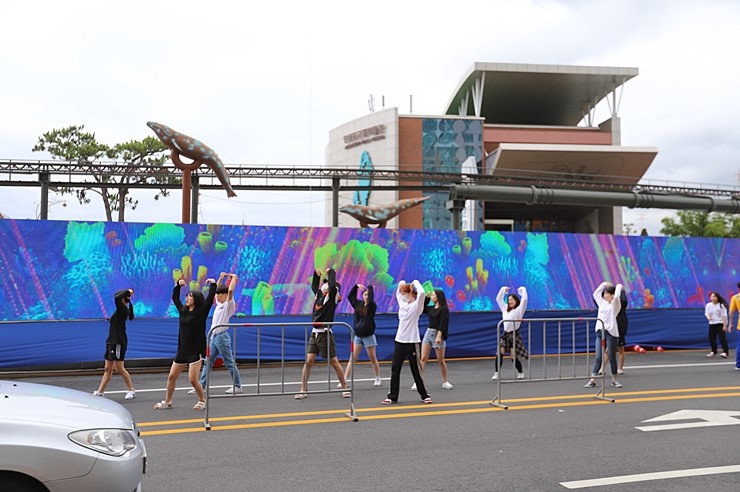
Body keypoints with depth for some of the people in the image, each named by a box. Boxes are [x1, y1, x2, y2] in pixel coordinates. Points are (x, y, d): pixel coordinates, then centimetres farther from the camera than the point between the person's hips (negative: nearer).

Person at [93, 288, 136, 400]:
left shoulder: (123, 309, -16)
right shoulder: (121, 310, 9)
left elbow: (117, 297, -30)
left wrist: (127, 291, -16)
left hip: (118, 343, -9)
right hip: (111, 342, 9)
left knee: (119, 369, -3)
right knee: (108, 369, 11)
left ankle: (132, 390, 7)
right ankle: (100, 391, 14)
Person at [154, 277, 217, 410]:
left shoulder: (201, 312, -8)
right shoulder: (183, 311, 9)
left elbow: (210, 299, -21)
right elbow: (175, 298, 21)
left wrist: (213, 285, -18)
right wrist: (178, 285, 15)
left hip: (196, 351, -7)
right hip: (182, 350, 7)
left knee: (193, 379, -9)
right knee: (171, 376, 10)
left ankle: (202, 401, 13)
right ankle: (167, 402, 27)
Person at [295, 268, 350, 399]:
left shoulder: (332, 297, -6)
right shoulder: (319, 294, 12)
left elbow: (332, 285, -24)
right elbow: (313, 286, 31)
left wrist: (331, 272, -11)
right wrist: (317, 274, 20)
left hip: (325, 334, -6)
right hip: (314, 333, 6)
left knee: (334, 362, 3)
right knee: (308, 361, 0)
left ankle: (344, 388, 16)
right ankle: (303, 390, 6)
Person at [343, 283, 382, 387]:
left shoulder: (372, 306, -7)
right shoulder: (358, 304, 4)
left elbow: (371, 299, -26)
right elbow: (350, 296, 10)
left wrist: (370, 288, -18)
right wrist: (356, 286, 0)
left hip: (369, 336, -3)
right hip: (357, 335, 3)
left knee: (373, 358, 7)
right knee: (352, 358, 0)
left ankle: (378, 379, 22)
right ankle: (345, 380, -2)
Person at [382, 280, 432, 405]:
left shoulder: (416, 306, -9)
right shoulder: (402, 304, 10)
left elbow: (421, 293, -27)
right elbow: (398, 292, 25)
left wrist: (415, 282, -13)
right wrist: (401, 284, 9)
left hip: (412, 342, -6)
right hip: (399, 341, 6)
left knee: (416, 370, 3)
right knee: (395, 369, 4)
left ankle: (424, 395, 18)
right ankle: (392, 396, 11)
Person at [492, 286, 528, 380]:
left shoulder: (519, 309, -3)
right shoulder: (505, 308, 13)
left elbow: (525, 299, -15)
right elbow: (498, 299, 20)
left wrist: (522, 290, -3)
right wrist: (503, 290, 18)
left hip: (514, 334, -5)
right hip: (505, 334, 5)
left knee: (514, 357, -4)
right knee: (499, 354, -6)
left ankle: (520, 373, 18)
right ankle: (496, 373, 0)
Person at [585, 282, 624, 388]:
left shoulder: (615, 305, -3)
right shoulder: (602, 303, 13)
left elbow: (616, 297, -21)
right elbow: (595, 293, 18)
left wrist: (619, 287, -6)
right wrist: (604, 284, 19)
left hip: (611, 333, -4)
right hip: (600, 332, 4)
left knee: (612, 357, 4)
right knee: (598, 357, 2)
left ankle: (614, 379, 18)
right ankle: (592, 380, 0)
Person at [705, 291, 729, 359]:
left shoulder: (721, 305, -8)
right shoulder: (708, 305, 3)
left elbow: (724, 316, -8)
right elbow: (707, 313, 3)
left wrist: (724, 325, -13)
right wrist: (708, 317, -22)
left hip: (720, 324, -5)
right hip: (712, 324, 5)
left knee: (722, 338, -13)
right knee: (711, 338, 9)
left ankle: (725, 352, -13)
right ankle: (713, 351, 26)